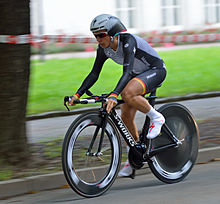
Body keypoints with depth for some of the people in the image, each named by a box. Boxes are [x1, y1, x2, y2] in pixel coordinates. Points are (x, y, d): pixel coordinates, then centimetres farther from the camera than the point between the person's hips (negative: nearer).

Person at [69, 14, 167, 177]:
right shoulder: (104, 48, -9)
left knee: (128, 93, -35)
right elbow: (94, 74, -3)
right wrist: (77, 94, -13)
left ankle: (156, 118, -12)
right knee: (126, 116, 1)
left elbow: (127, 72, -42)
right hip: (138, 74, 8)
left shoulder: (128, 41, -32)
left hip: (156, 70, -8)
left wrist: (114, 96, -54)